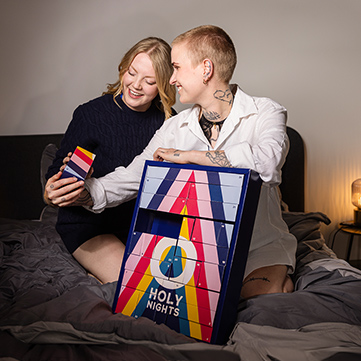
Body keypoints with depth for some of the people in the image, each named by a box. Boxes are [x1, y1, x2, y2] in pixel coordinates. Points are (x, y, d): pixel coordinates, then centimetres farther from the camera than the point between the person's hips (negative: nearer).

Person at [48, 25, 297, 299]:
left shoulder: (266, 113, -9)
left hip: (261, 245, -3)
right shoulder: (174, 128, 6)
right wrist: (85, 192, -12)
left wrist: (187, 155, -25)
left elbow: (267, 161, -32)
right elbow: (131, 178, 8)